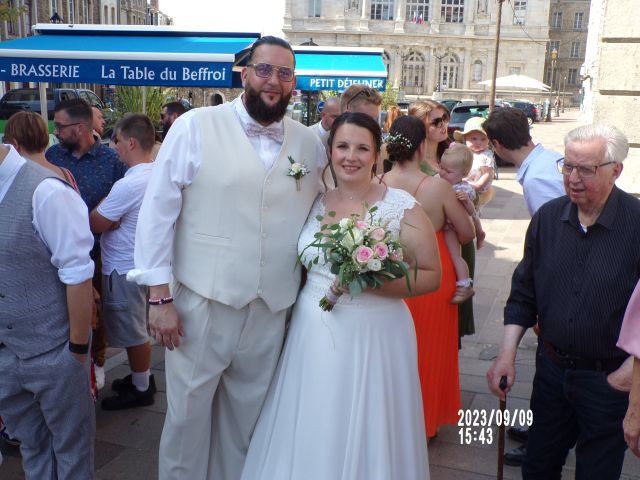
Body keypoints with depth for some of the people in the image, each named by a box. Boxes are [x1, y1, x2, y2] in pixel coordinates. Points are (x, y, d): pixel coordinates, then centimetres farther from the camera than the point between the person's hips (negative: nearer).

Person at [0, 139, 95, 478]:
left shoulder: (44, 192, -19)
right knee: (30, 445, 22)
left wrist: (78, 348, -13)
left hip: (53, 352, -6)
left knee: (70, 445, 14)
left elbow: (78, 274, -18)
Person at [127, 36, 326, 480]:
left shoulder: (310, 144, 5)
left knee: (247, 419, 18)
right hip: (201, 303, -3)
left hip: (272, 311, 3)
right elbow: (157, 211, -7)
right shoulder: (196, 127, -6)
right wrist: (159, 297, -9)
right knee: (188, 414, 13)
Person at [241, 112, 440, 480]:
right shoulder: (314, 204, 5)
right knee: (311, 434, 12)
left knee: (367, 434, 8)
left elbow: (431, 276, -7)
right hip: (313, 336, 4)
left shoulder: (402, 207, -7)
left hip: (374, 336, -3)